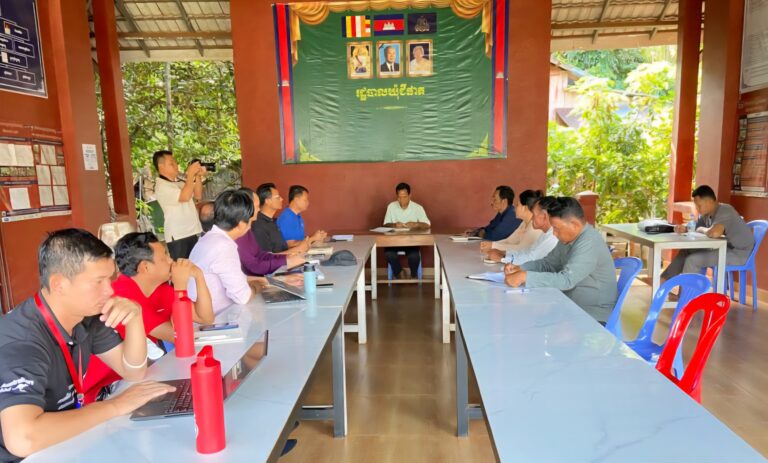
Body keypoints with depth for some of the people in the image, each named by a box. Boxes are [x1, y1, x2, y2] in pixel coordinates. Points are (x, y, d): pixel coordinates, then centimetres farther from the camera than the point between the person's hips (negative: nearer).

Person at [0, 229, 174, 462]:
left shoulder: (87, 314, -7)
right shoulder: (21, 341, -27)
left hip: (65, 442, 6)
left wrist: (135, 319, -16)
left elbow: (133, 372, 1)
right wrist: (116, 406, -28)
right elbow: (22, 439, -38)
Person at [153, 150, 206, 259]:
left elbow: (198, 196, 12)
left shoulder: (179, 182, 14)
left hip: (192, 232, 8)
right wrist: (190, 174, -17)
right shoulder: (161, 186, -12)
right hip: (177, 236, -8)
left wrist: (198, 176, 0)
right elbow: (185, 197, -25)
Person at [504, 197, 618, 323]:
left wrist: (525, 276, -34)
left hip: (593, 317, -8)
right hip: (573, 307, 8)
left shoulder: (589, 243, -24)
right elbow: (548, 263, 12)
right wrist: (520, 269, -4)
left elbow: (566, 280, -32)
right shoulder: (568, 238, 4)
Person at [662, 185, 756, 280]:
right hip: (726, 248, 10)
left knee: (693, 260, -21)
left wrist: (702, 230, -19)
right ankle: (664, 280, 6)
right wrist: (684, 228, -8)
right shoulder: (707, 214, 2)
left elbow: (714, 233, -43)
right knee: (686, 251, 7)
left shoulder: (724, 211, -25)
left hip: (739, 254, -10)